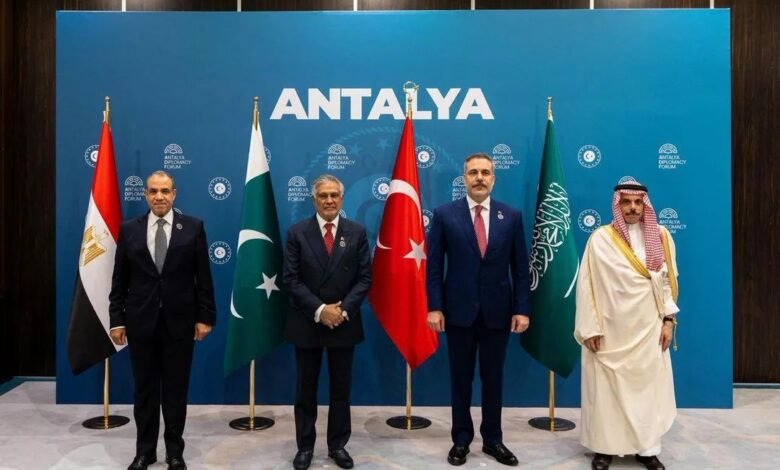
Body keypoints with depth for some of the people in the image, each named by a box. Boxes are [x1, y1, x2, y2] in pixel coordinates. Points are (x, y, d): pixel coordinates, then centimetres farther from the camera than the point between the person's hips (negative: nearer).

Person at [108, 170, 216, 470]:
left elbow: (203, 277, -2)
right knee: (144, 390, 11)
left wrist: (205, 316, -5)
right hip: (140, 321, 1)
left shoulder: (193, 227, -1)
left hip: (179, 321, -1)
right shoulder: (129, 229, 4)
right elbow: (119, 280, 5)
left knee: (176, 390, 9)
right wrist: (117, 319, 0)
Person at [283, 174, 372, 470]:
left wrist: (343, 309, -15)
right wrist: (319, 309, -16)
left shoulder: (357, 232, 2)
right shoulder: (297, 232, -1)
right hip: (306, 323, -1)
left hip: (345, 323, 1)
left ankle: (338, 445, 25)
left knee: (341, 389, 11)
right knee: (306, 390, 9)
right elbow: (291, 279, -6)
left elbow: (365, 278, -2)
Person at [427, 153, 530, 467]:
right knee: (461, 378, 11)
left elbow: (520, 267, 3)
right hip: (459, 310, -1)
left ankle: (493, 440, 27)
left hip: (497, 311, 1)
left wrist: (521, 309, -2)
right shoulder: (444, 215, -2)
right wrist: (435, 307, -8)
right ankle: (461, 440, 25)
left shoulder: (511, 216, 2)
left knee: (493, 378, 12)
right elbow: (434, 266, -3)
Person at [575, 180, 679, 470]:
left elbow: (668, 280, 7)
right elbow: (586, 285, -6)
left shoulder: (661, 236, 4)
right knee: (605, 389, 5)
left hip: (648, 328, 3)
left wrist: (669, 319, 1)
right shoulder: (600, 239, -6)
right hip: (610, 329, -2)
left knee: (649, 387, 7)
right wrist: (589, 328, -8)